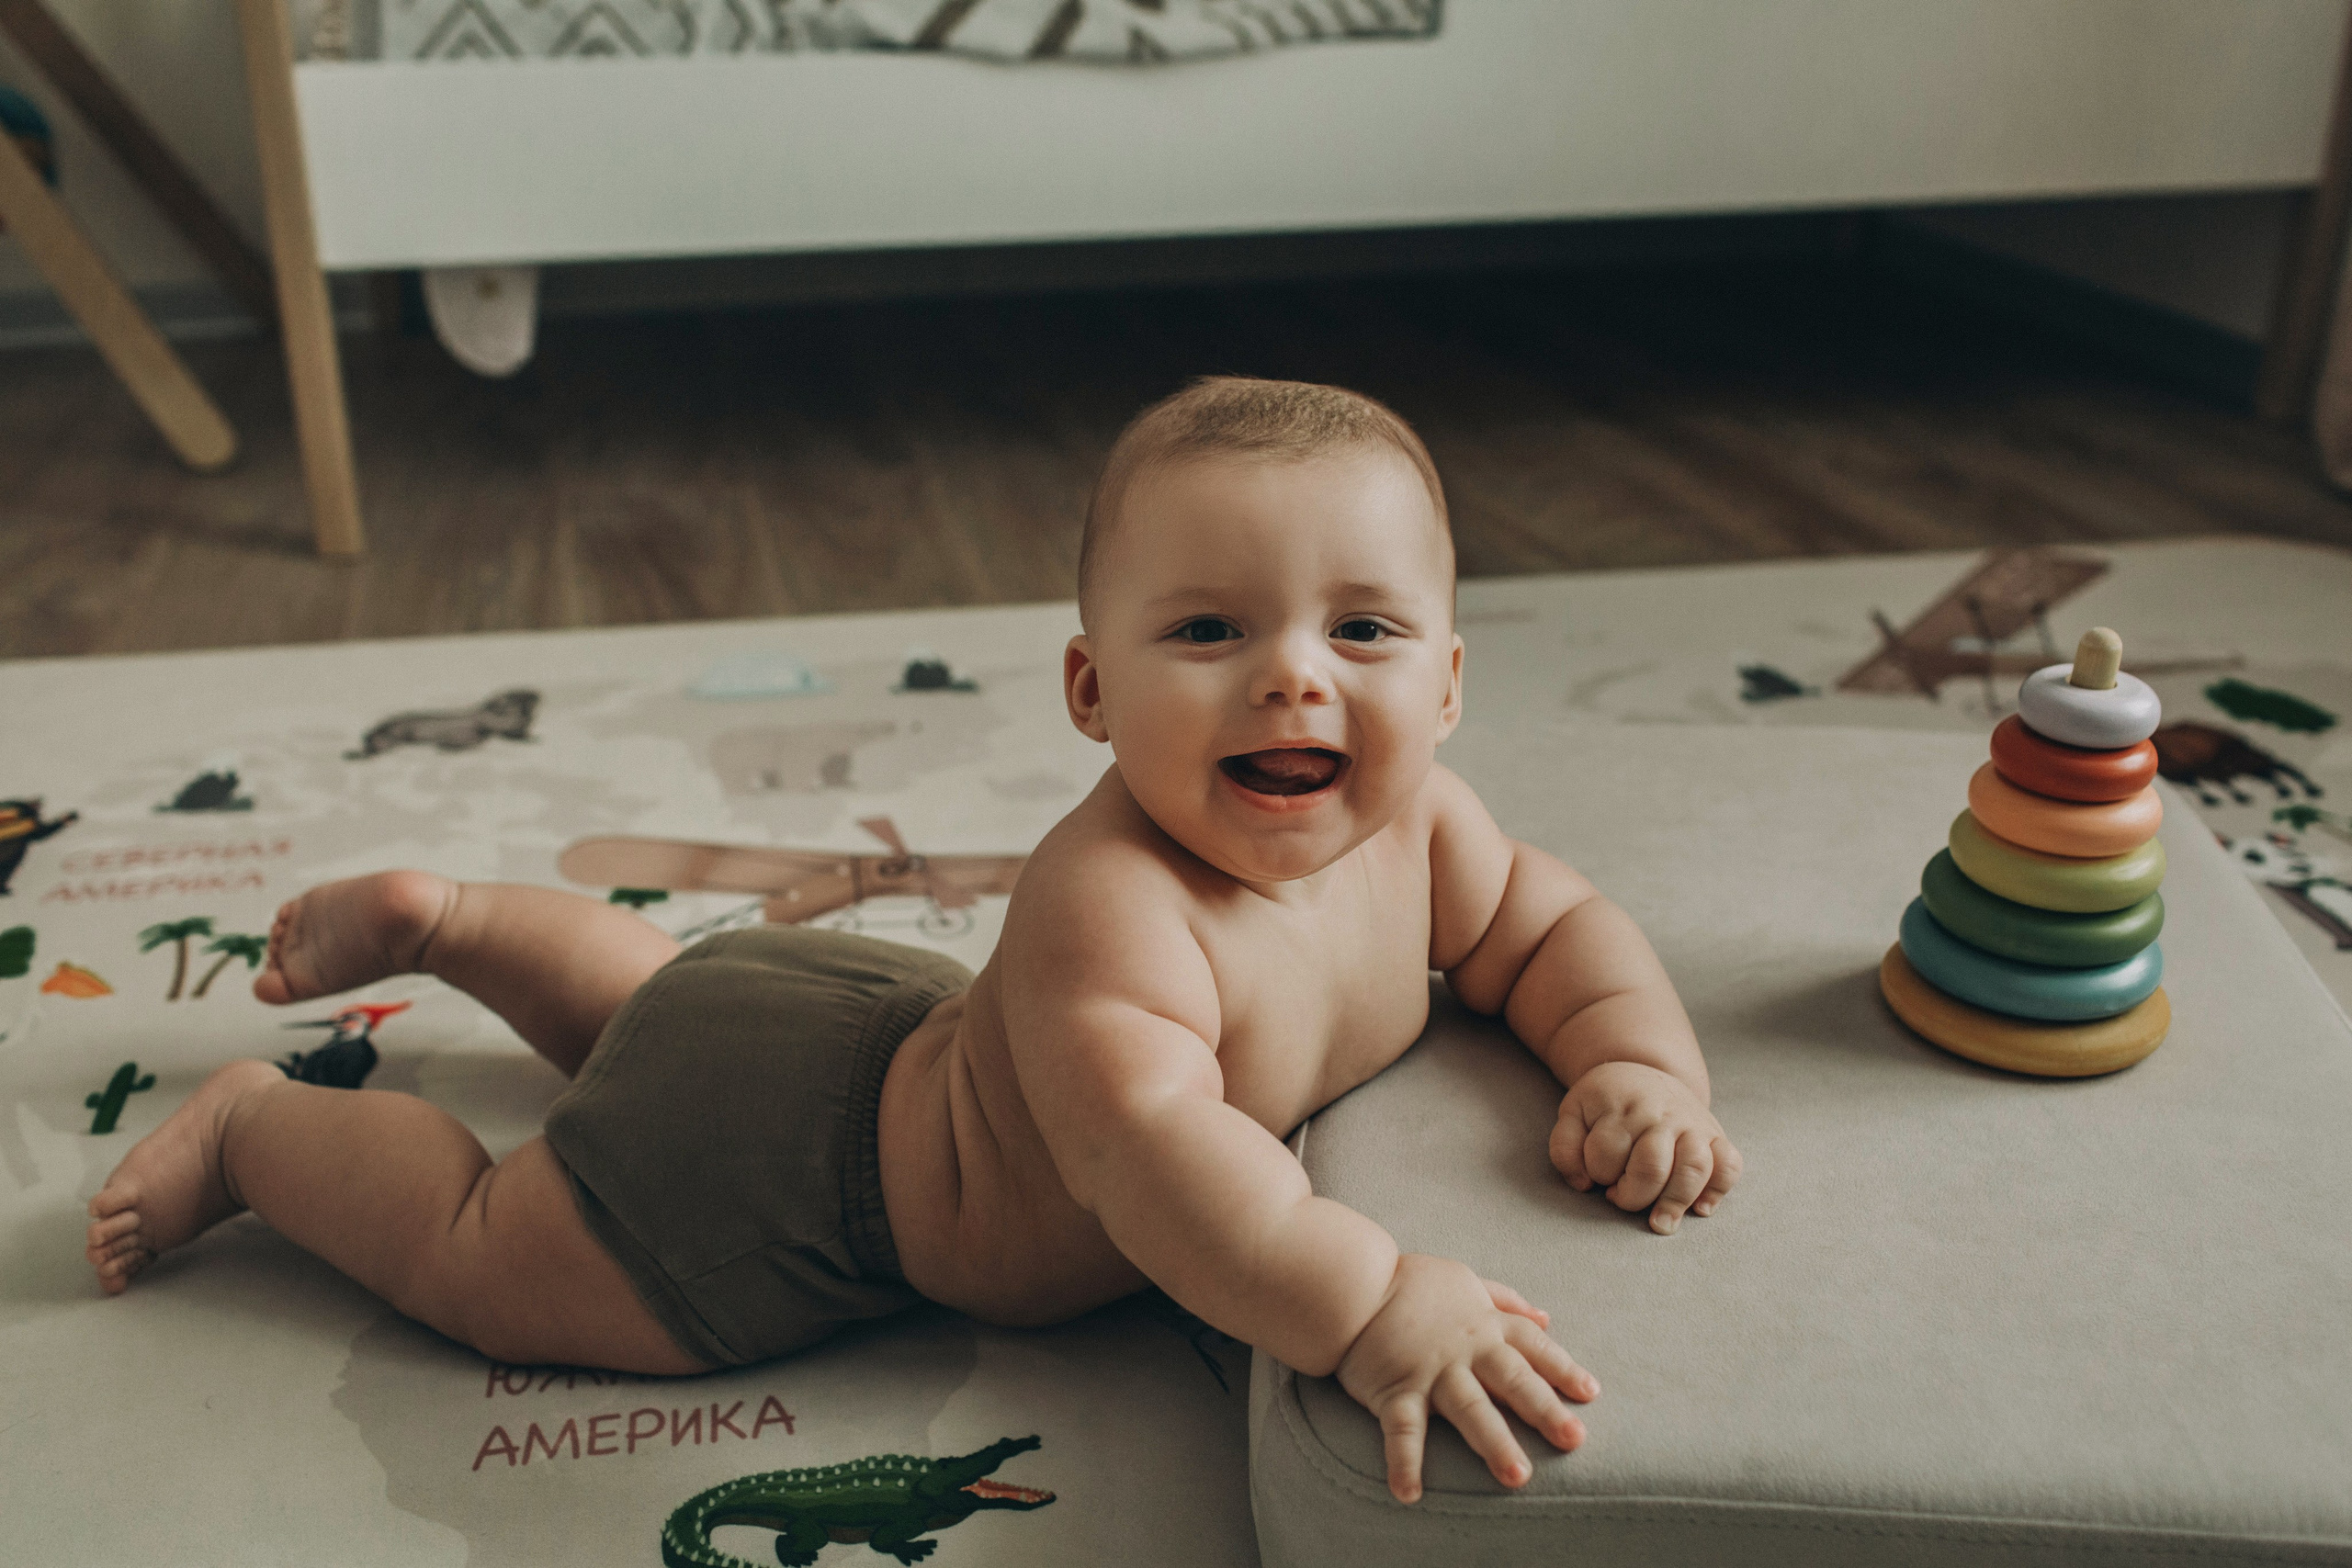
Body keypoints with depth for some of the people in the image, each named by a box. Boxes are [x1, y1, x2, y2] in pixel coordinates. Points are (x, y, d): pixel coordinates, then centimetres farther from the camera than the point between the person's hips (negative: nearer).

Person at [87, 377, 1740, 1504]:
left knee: (649, 1006, 35)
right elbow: (1141, 1137, -57)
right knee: (480, 1259, 9)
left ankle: (433, 911, 54)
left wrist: (1642, 1067, -23)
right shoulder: (1112, 905, -44)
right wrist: (1371, 1303, -64)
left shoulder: (1414, 825, -17)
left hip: (902, 1019, 9)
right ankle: (255, 1126, 33)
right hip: (787, 1146, -8)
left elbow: (1554, 927, -4)